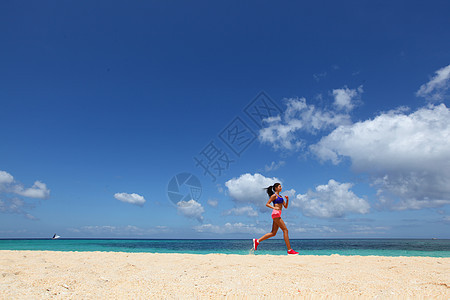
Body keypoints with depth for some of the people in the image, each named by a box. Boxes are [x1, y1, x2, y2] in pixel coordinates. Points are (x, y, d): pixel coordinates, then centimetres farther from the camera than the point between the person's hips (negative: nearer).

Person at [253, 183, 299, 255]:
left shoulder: (280, 196, 22)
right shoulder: (274, 195, -2)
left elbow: (285, 206, 20)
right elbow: (267, 204, -7)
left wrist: (287, 199, 4)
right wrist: (274, 208, -21)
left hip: (278, 215, 9)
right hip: (276, 214, -9)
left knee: (273, 233, 7)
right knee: (285, 230, -9)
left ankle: (257, 241, 10)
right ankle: (289, 250, -6)